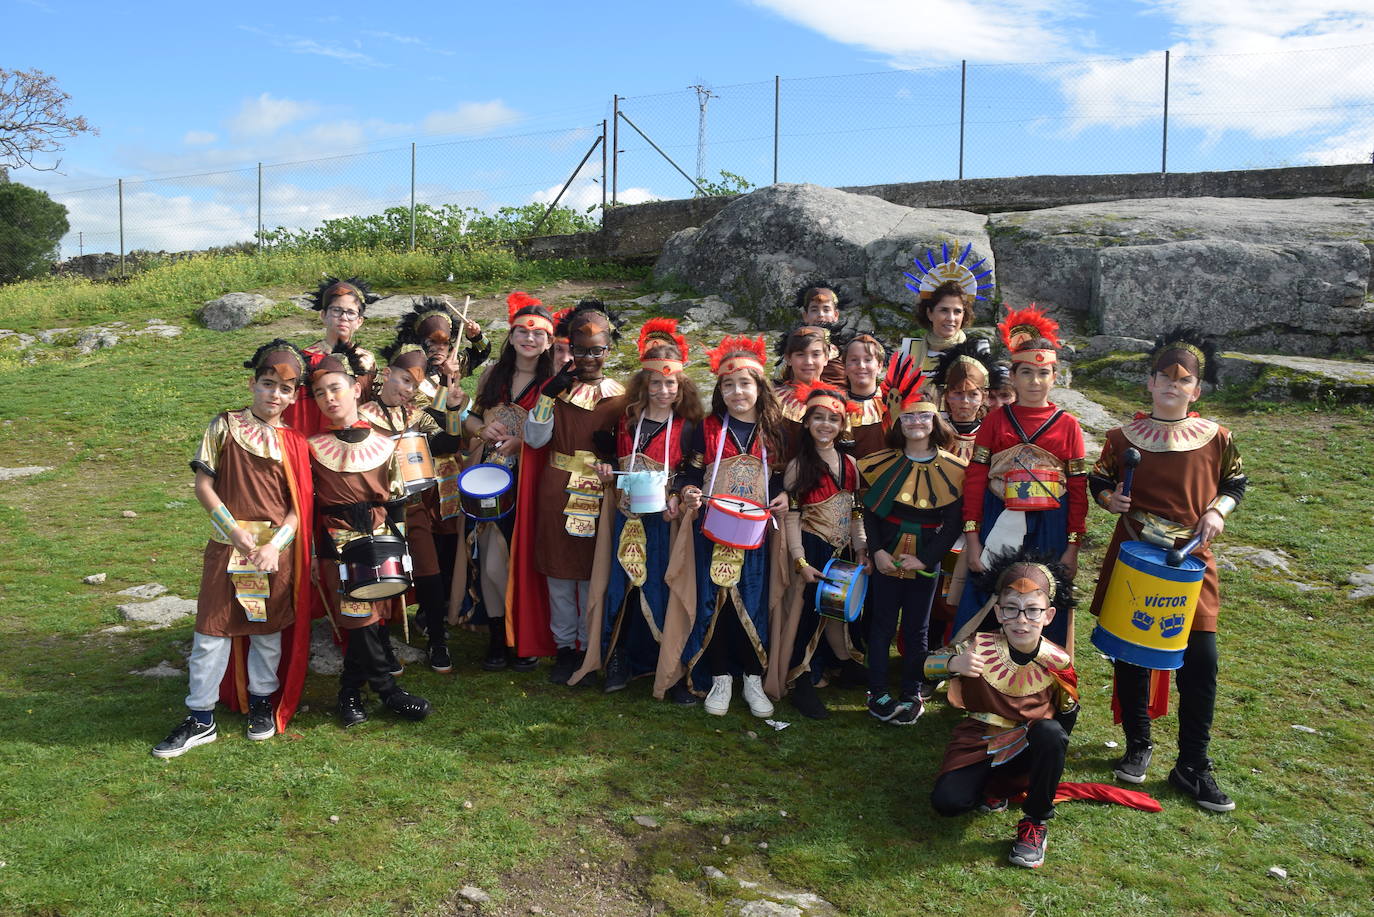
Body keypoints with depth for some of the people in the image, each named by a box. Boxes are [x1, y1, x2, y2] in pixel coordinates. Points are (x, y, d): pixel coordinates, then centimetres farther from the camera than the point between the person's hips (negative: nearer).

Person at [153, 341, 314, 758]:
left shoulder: (293, 443, 2)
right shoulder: (224, 427, -2)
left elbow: (299, 505, -1)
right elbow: (203, 485, -4)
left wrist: (276, 545, -15)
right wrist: (236, 533, -12)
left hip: (277, 548, 1)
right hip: (228, 544, -1)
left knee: (269, 629, 12)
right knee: (212, 630, 2)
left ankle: (261, 702, 31)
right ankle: (200, 719, 15)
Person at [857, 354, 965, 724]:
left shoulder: (951, 469, -4)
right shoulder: (883, 464, -1)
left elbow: (953, 524, -4)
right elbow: (869, 510, 1)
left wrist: (925, 558, -12)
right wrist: (877, 551, -10)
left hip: (925, 563, 0)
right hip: (886, 558, 0)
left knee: (916, 629, 10)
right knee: (882, 624, 7)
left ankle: (912, 694, 23)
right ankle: (878, 692, 18)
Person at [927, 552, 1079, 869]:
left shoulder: (1057, 661, -13)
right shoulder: (979, 646, -18)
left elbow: (1065, 723, 5)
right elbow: (928, 665, -15)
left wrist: (1069, 701, -14)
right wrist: (953, 663, -32)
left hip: (1029, 748, 0)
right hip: (980, 743, 0)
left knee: (1051, 733, -34)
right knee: (946, 801, -22)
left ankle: (1036, 822, -11)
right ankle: (995, 787, 14)